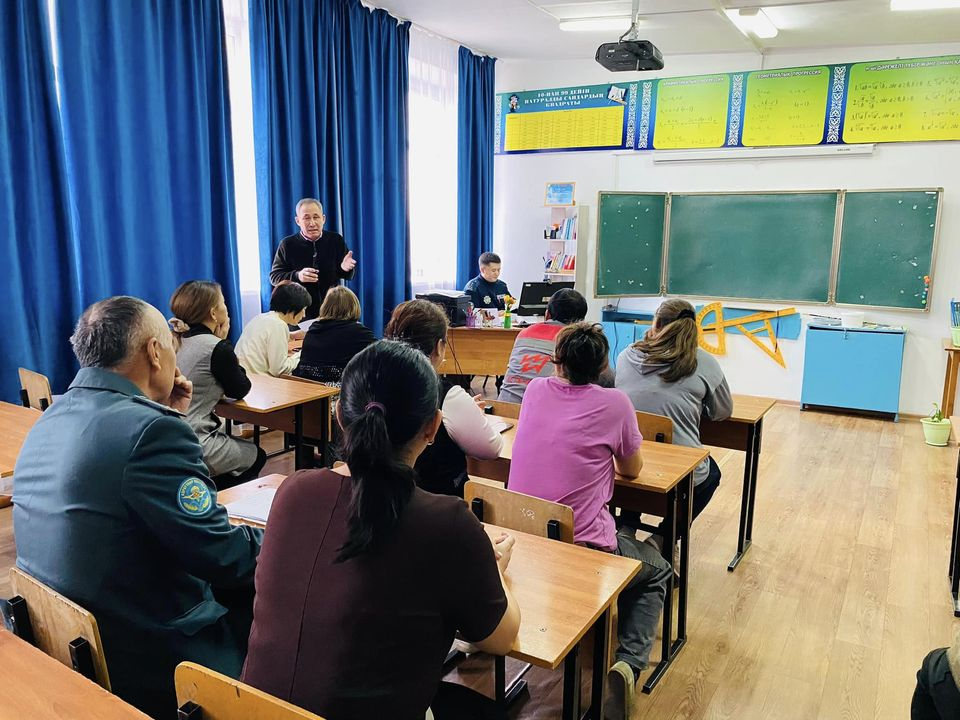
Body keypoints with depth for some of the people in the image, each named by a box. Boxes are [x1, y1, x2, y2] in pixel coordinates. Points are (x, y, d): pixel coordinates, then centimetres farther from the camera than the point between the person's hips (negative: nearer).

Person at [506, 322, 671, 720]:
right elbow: (632, 470, 7)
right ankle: (628, 662, 2)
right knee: (657, 571, 25)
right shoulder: (614, 403, -9)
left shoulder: (535, 389, 3)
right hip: (582, 548, -5)